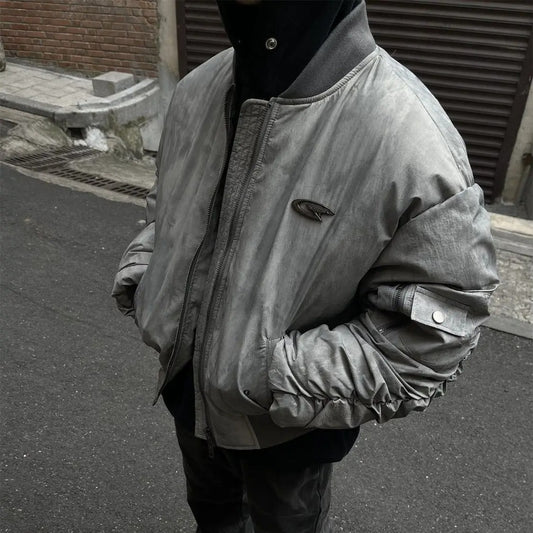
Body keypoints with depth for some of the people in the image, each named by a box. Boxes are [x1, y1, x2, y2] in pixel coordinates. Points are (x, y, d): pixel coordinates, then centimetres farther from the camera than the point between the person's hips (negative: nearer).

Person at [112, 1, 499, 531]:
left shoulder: (413, 142, -29)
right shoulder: (197, 89, -8)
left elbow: (432, 336, -24)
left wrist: (277, 375, -26)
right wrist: (140, 271, -7)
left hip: (291, 428, -4)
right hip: (188, 389, 5)